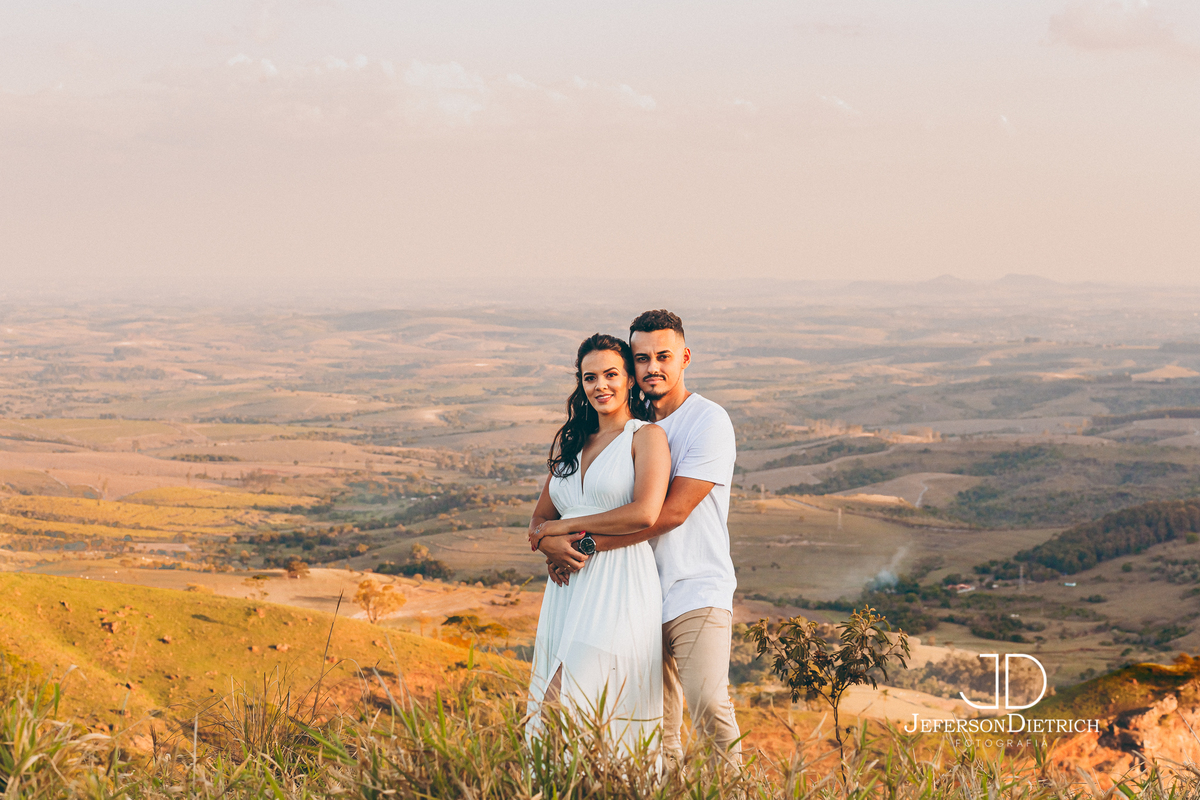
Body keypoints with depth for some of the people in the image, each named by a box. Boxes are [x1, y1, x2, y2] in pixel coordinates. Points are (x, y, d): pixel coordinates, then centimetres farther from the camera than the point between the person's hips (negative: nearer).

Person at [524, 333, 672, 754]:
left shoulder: (646, 436, 1)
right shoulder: (568, 441, 20)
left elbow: (644, 513, -13)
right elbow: (540, 520, 19)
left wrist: (567, 526, -6)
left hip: (619, 590, -6)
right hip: (567, 588, 6)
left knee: (562, 710, -16)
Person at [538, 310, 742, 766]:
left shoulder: (709, 422, -8)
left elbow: (671, 512, -16)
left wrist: (589, 544, -17)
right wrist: (553, 541, -4)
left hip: (698, 593, -6)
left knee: (707, 702, -22)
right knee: (658, 733, 6)